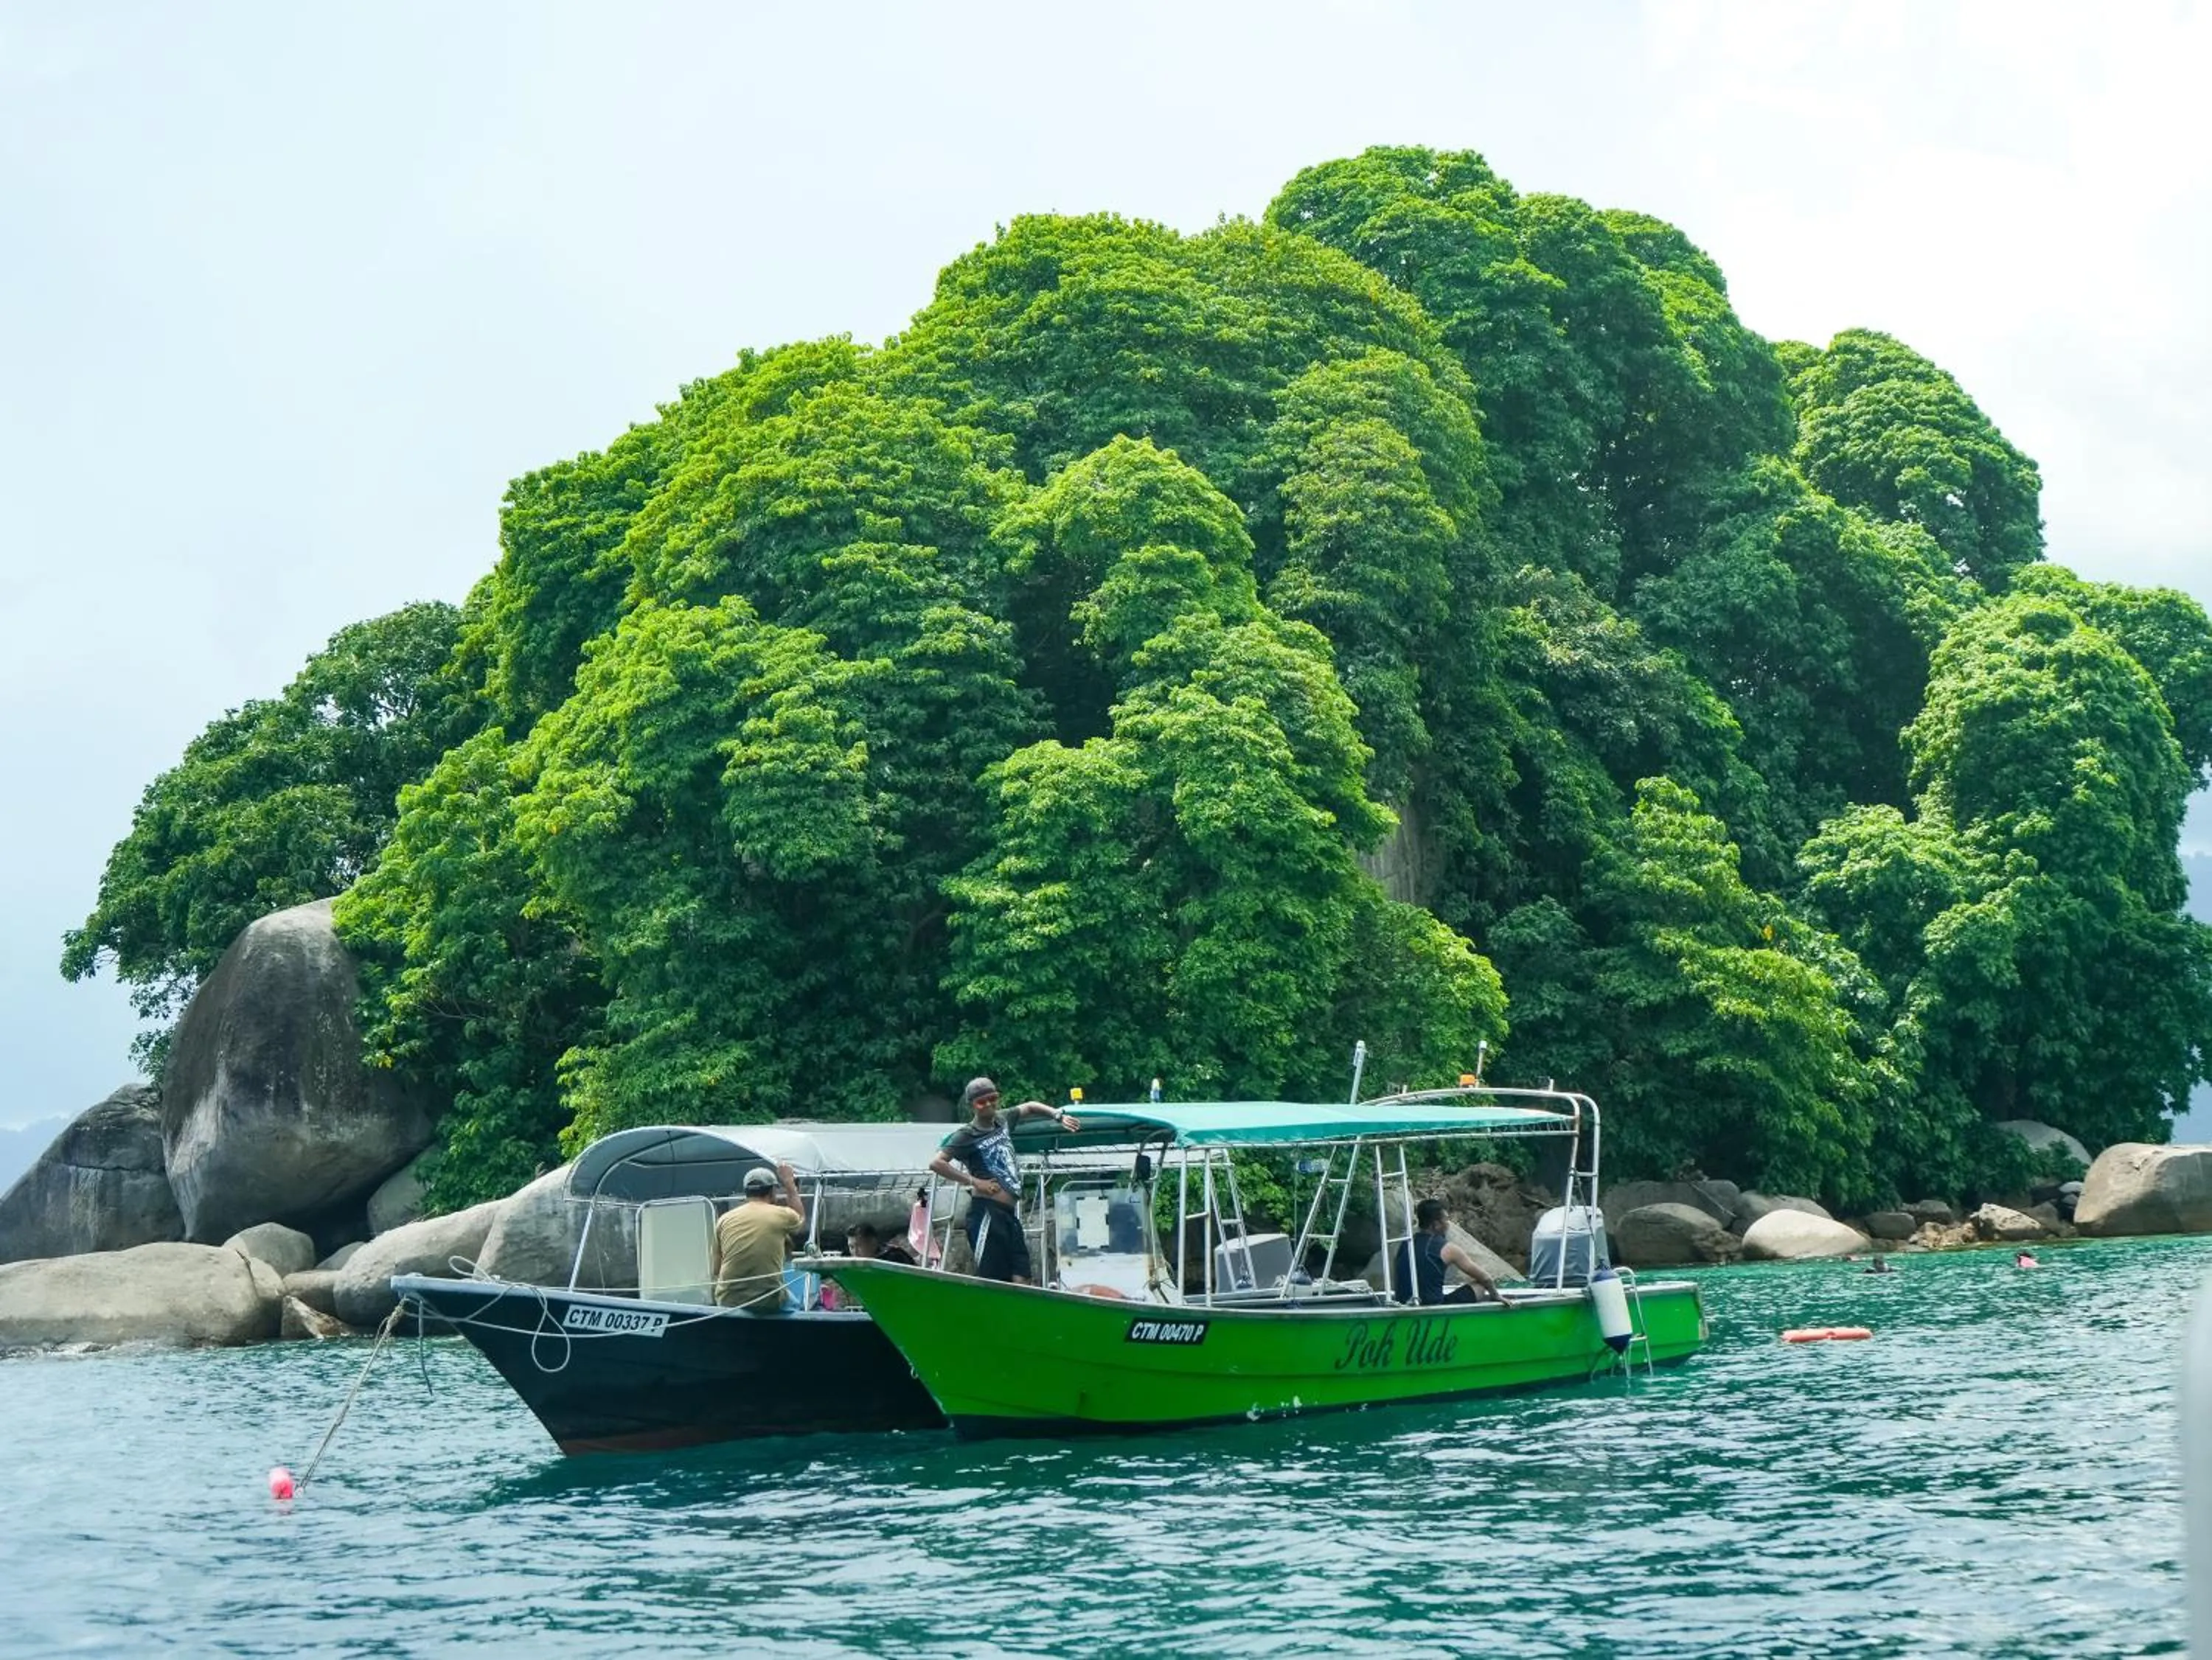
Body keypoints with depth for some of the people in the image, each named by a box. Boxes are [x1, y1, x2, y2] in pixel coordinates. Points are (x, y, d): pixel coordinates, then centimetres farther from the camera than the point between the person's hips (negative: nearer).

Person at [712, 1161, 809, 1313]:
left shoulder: (725, 1219, 3)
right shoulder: (781, 1215, -3)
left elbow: (716, 1271, 7)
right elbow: (801, 1219, 23)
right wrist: (789, 1183, 31)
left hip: (727, 1302, 2)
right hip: (769, 1303, -2)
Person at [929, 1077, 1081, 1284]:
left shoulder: (1003, 1122, 13)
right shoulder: (967, 1135, -6)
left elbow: (1030, 1107, 31)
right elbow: (936, 1164, -16)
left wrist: (1058, 1115, 18)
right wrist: (973, 1181, -14)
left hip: (1011, 1212, 7)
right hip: (987, 1212, -7)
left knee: (1021, 1279, -1)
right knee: (989, 1280, -9)